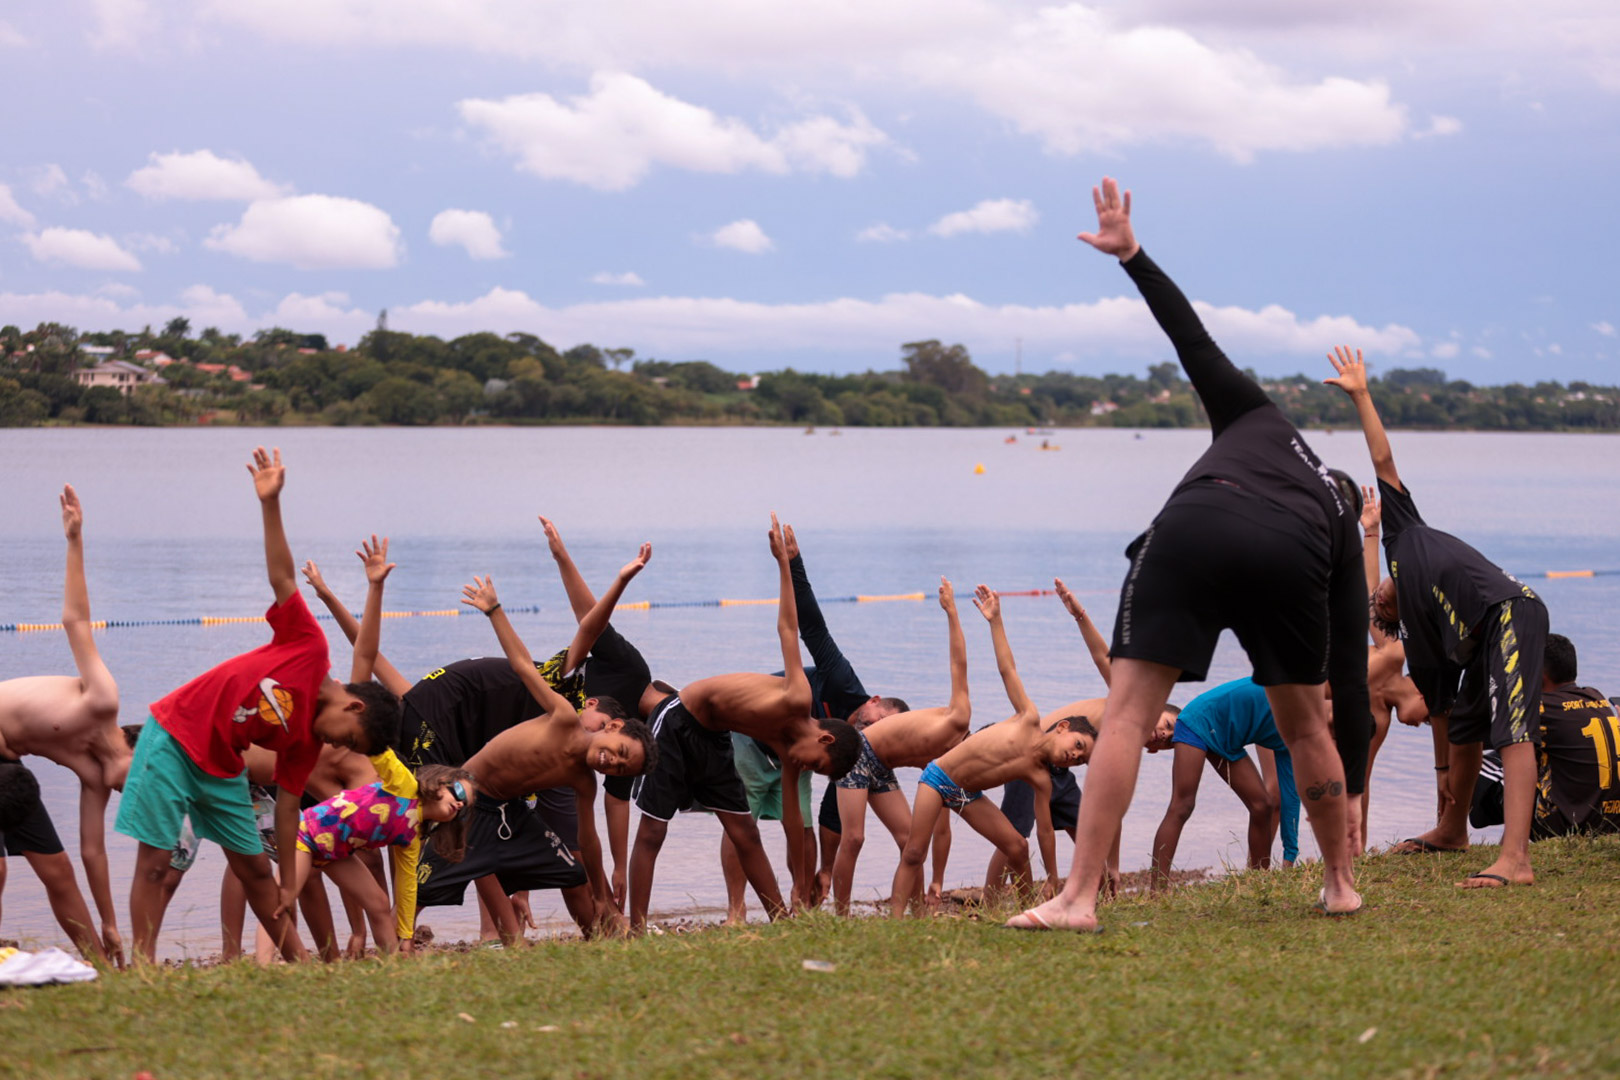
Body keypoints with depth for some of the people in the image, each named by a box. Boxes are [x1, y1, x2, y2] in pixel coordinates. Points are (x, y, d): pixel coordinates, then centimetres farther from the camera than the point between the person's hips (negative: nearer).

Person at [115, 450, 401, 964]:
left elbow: (287, 808, 5)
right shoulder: (309, 648, -15)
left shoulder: (306, 742, 0)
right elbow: (282, 576, -16)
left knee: (254, 866, 9)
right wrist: (271, 505, -26)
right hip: (172, 739, -6)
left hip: (222, 767, 6)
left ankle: (297, 959, 19)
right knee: (155, 860, -8)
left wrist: (289, 884, 3)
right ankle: (144, 966, -8)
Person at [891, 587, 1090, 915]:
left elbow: (1045, 831, 3)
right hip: (938, 777, -5)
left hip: (968, 797, 5)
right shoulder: (1029, 720, -12)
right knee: (914, 853, -12)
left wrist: (1053, 881, 2)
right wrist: (995, 620, -15)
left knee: (1017, 846, -5)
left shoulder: (1041, 779, -3)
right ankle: (895, 918, -13)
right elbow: (1007, 669, -11)